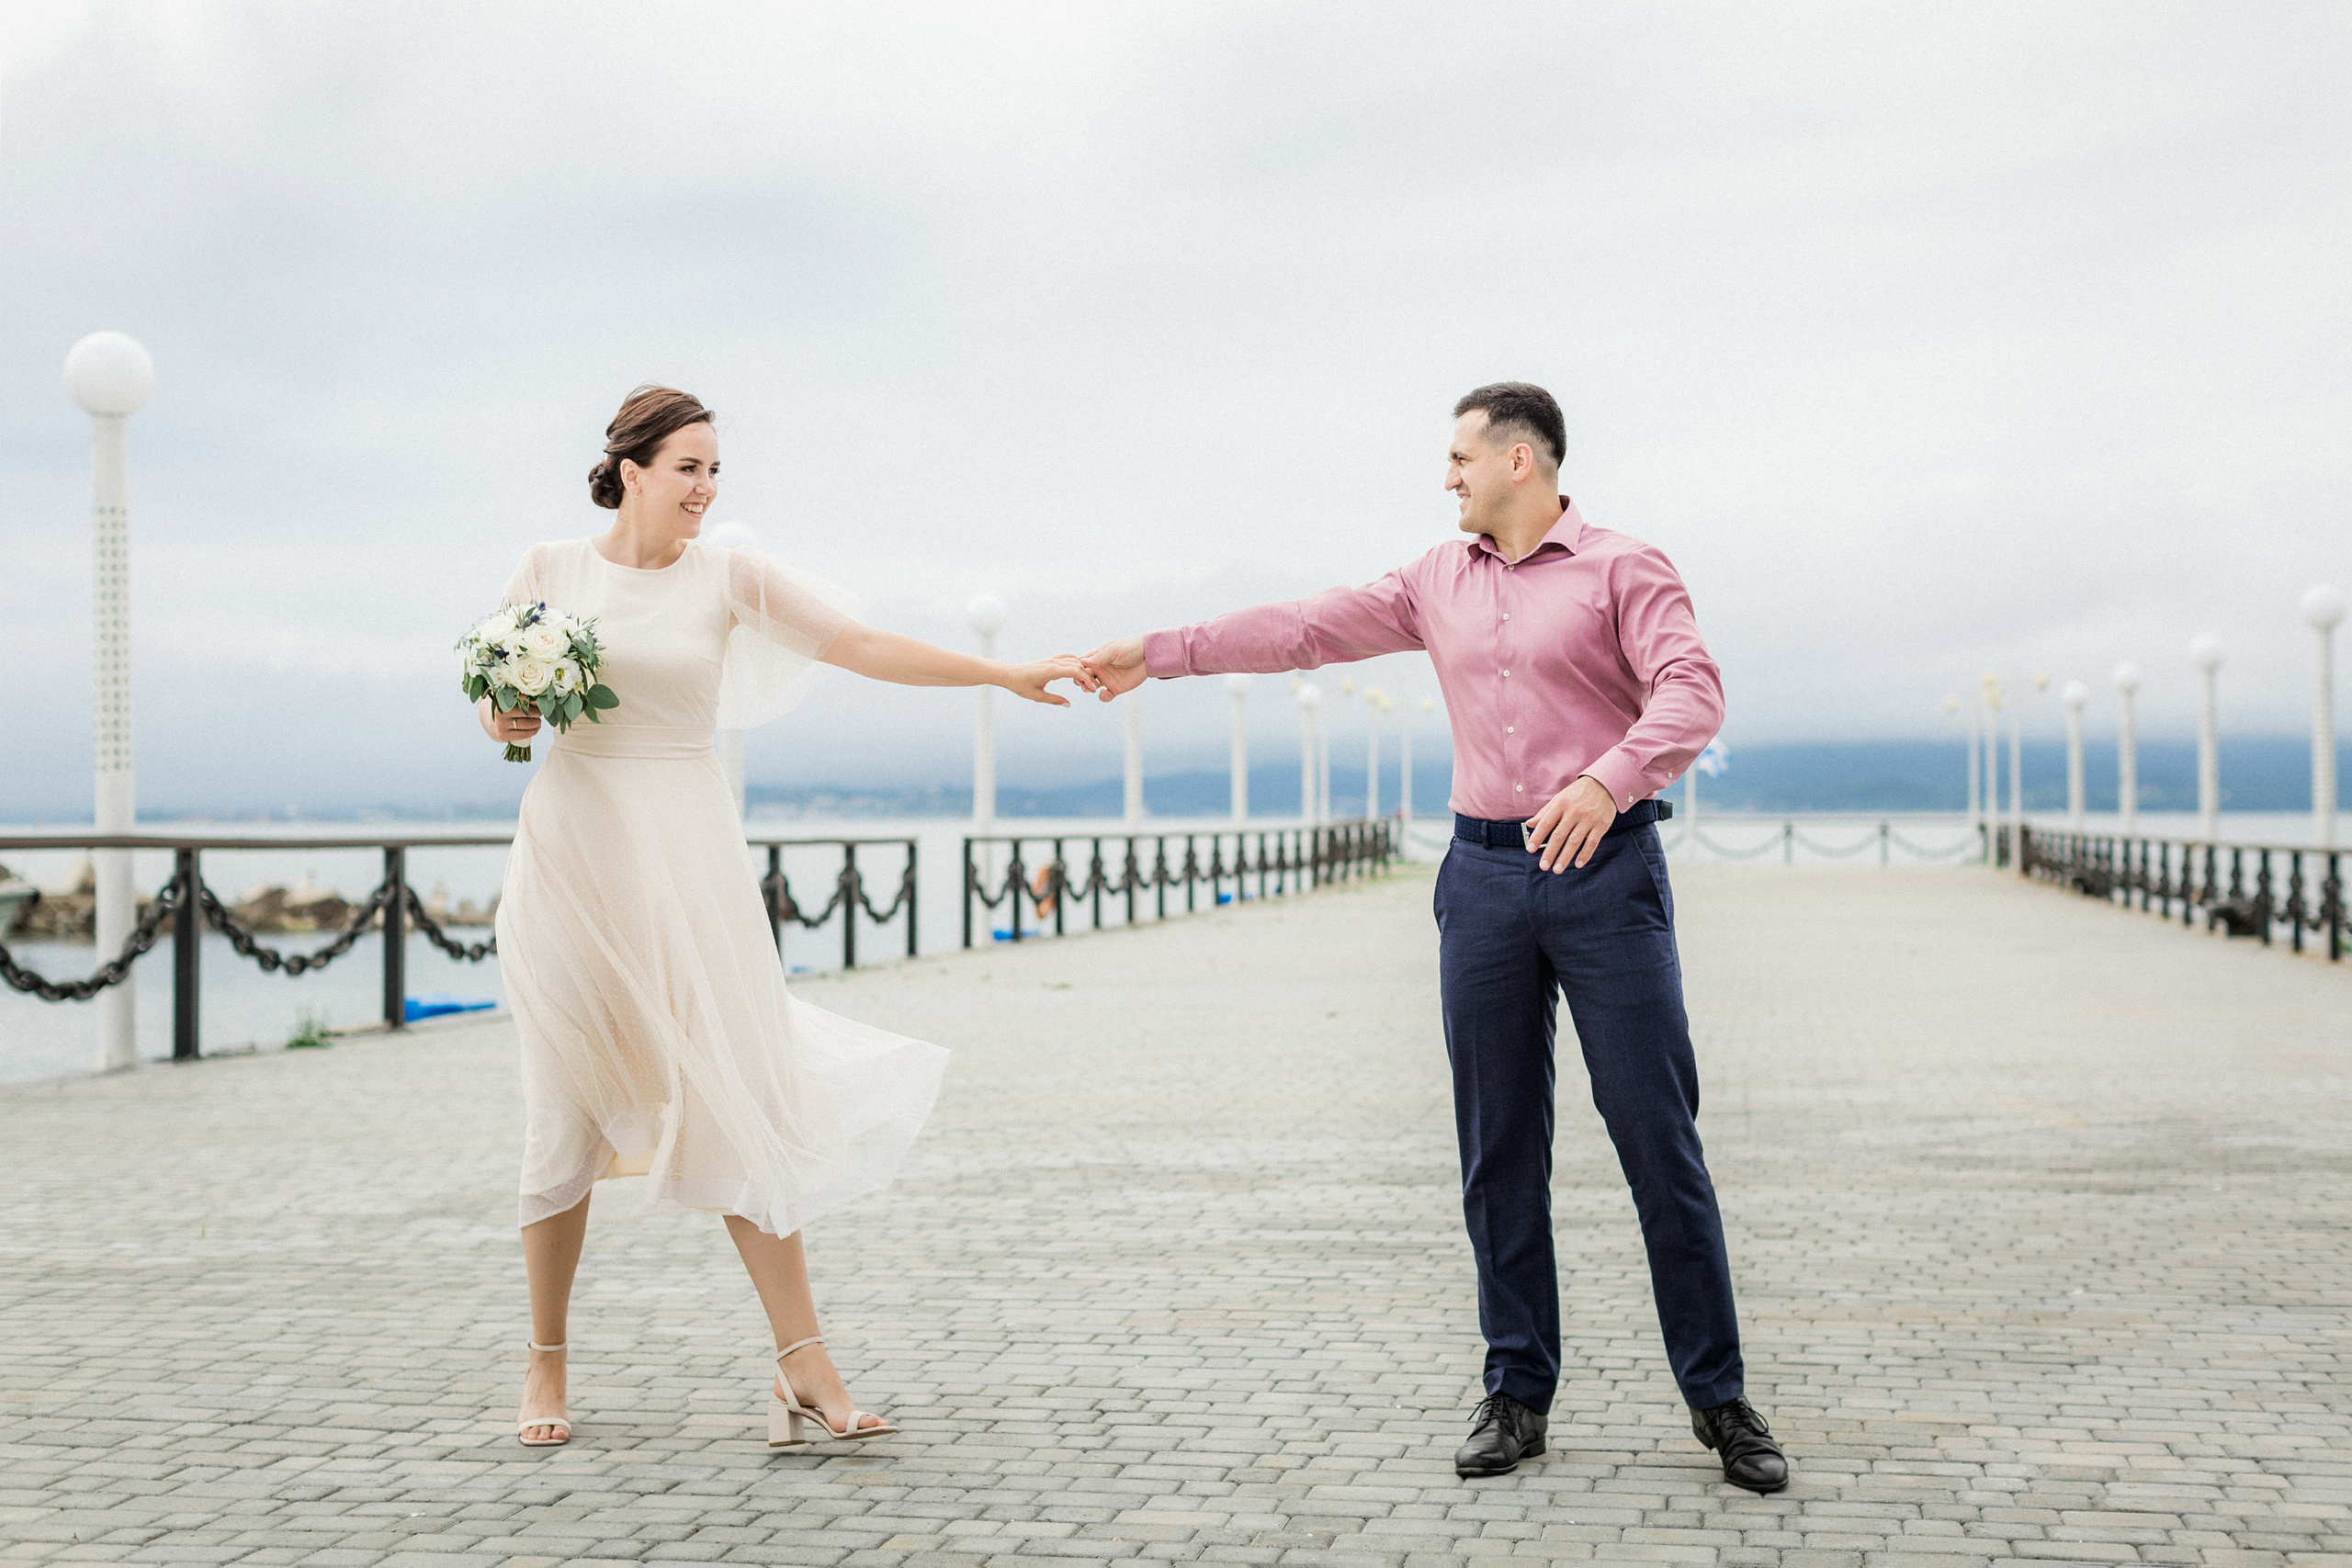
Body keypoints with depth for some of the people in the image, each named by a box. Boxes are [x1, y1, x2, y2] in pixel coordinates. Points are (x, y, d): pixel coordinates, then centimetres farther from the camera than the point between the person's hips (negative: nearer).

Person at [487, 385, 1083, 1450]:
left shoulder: (728, 580, 3)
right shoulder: (550, 571, 4)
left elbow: (865, 649, -4)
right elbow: (497, 710, 12)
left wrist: (1005, 674, -12)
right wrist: (509, 722, -11)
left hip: (688, 861, 0)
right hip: (572, 851, 0)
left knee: (739, 1101, -7)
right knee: (564, 1117, 3)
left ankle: (802, 1363, -5)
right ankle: (546, 1366, 19)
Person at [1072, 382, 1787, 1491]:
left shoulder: (1622, 569, -1)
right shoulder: (1438, 582, 15)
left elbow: (1691, 691, -14)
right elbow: (1308, 628, 17)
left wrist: (1610, 777, -32)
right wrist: (1160, 653, 15)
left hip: (1605, 868, -5)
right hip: (1485, 871, 5)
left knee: (1658, 1137, -4)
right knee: (1498, 1150, 5)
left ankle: (1718, 1397, 5)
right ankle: (1517, 1392, 14)